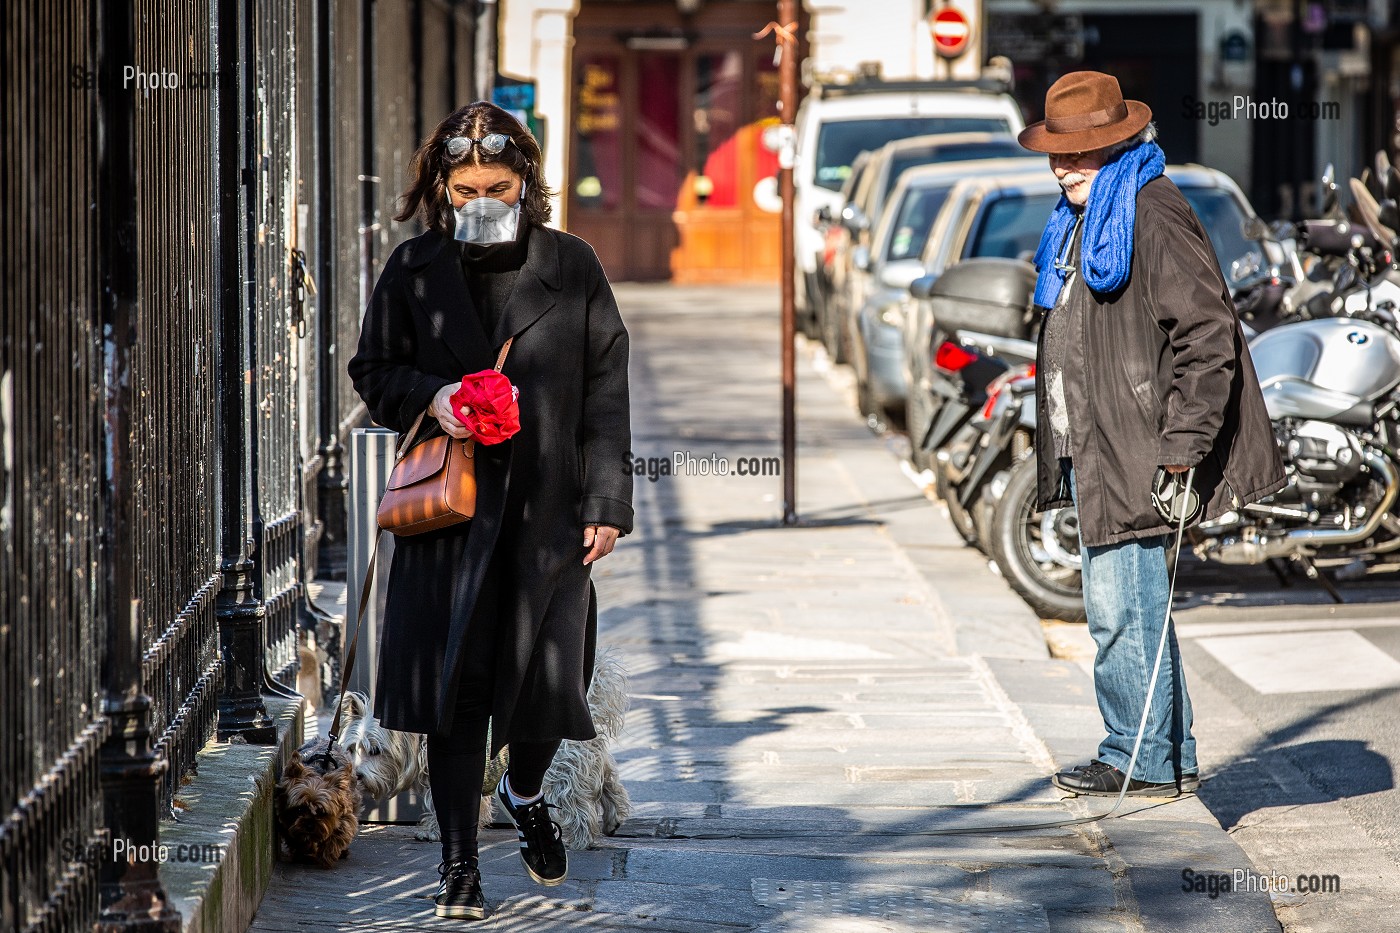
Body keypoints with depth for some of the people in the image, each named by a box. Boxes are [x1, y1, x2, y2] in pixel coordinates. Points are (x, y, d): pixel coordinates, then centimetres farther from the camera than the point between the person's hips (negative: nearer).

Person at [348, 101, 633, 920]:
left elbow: (606, 390, 3)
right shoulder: (415, 271, 3)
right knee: (454, 681, -1)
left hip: (548, 506, 0)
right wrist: (430, 397, -11)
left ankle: (526, 792, 35)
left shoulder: (571, 267, 2)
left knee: (549, 675, 0)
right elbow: (374, 371, 11)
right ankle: (460, 863, 10)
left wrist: (607, 501, -2)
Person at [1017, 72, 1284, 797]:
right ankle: (1171, 758, 21)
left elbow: (1206, 335, -19)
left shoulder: (1152, 214, -14)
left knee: (1123, 612, -7)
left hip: (1135, 456, -10)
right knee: (1122, 611, 13)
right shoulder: (1080, 221, 18)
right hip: (1092, 453, 10)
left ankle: (1141, 760, 2)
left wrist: (1180, 453, -22)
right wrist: (1059, 454, 23)